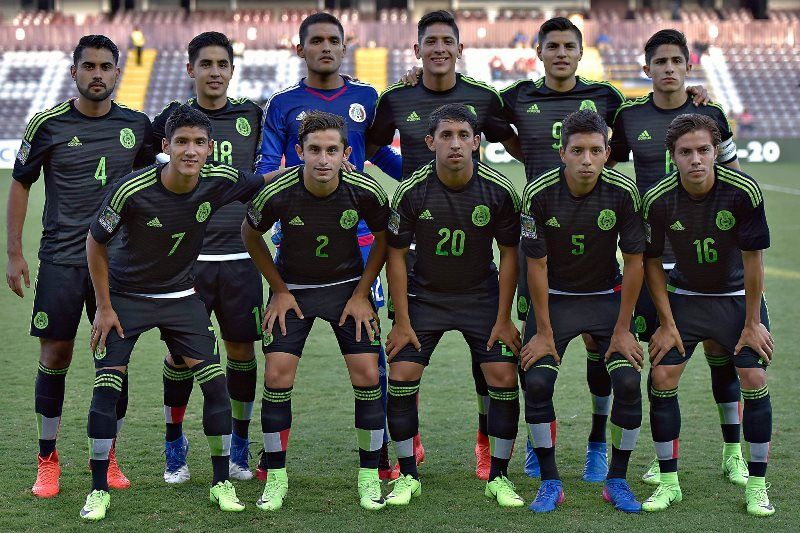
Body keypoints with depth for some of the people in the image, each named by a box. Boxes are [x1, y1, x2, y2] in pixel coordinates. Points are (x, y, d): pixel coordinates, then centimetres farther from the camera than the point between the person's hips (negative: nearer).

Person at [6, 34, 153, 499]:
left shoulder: (137, 126, 3)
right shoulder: (48, 125, -2)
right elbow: (21, 185, 6)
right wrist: (14, 253, 2)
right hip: (61, 259, -1)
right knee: (55, 356, 0)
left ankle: (108, 458, 17)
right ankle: (48, 460, 13)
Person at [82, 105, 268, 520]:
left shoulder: (220, 181, -17)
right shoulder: (131, 190, -25)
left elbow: (264, 184, 5)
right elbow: (95, 243, -10)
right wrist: (104, 308, -8)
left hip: (180, 295, 3)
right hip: (125, 296, -2)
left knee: (215, 384, -6)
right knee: (106, 387, -11)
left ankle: (221, 483, 9)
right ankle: (99, 490, 3)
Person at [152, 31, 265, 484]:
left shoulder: (252, 116, 6)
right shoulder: (172, 118, 4)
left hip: (239, 255, 1)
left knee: (242, 349, 4)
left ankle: (240, 447, 20)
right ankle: (175, 448, 18)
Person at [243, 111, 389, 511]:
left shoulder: (366, 191, -21)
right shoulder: (277, 193, -23)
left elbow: (384, 239, -1)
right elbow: (250, 235, -2)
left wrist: (361, 294, -5)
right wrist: (279, 291, -2)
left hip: (348, 286, 1)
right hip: (292, 289, 0)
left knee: (367, 374, -9)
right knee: (277, 376, -10)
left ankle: (369, 477, 8)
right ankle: (276, 477, 7)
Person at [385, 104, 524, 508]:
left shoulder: (499, 191, -15)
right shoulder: (411, 191, -16)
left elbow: (509, 254, -4)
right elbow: (396, 254, -6)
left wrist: (503, 319, -6)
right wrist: (402, 321, -8)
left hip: (482, 295, 0)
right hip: (424, 296, 0)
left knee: (504, 378, -10)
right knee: (401, 377, -9)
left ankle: (498, 477, 8)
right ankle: (408, 476, 8)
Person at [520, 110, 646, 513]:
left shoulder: (623, 192, -17)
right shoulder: (539, 193, -18)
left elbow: (634, 262, -8)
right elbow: (536, 265, -11)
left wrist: (622, 329, -8)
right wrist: (544, 332, -10)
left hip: (607, 296, 1)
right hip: (555, 298, 0)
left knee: (629, 382, -14)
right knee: (536, 381, -16)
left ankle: (617, 481, 6)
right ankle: (550, 483, 2)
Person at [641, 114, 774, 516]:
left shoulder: (744, 191, -23)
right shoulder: (657, 199, -18)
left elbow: (753, 259, -14)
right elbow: (651, 261, -5)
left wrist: (752, 323, -10)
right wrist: (667, 323, -6)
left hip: (738, 296, -1)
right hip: (684, 296, 1)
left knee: (754, 381, -11)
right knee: (661, 379, -9)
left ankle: (757, 486, 4)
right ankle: (669, 482, 6)